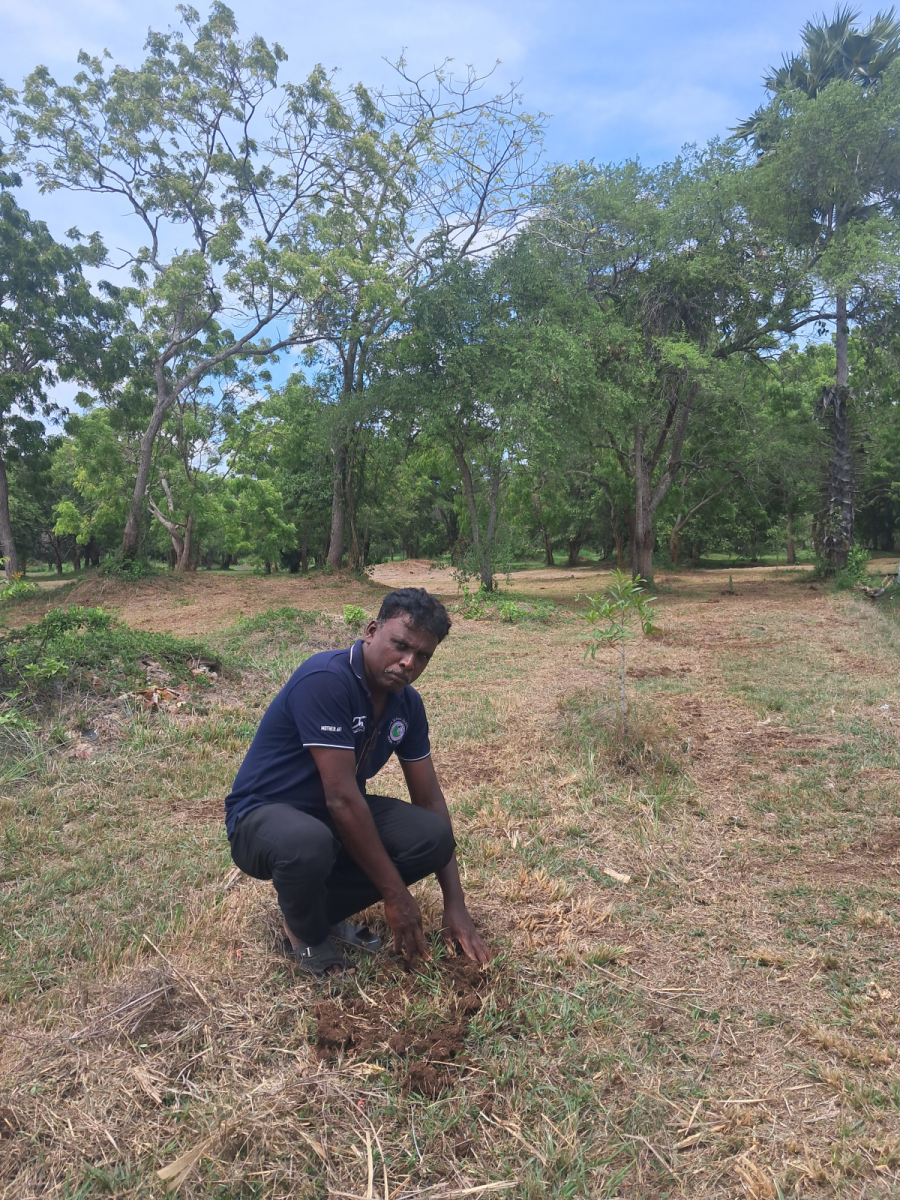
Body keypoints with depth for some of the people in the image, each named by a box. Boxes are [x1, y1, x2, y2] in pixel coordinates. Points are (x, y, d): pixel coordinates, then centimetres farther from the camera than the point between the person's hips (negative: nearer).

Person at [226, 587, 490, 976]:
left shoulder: (407, 703, -4)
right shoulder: (326, 680, -28)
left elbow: (429, 799, 1)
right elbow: (342, 799, -30)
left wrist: (455, 905, -4)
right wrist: (395, 895, -22)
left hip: (338, 818, 7)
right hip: (264, 815, -6)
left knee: (433, 837, -16)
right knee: (308, 845, -40)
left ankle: (326, 910, 7)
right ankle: (307, 935, -3)